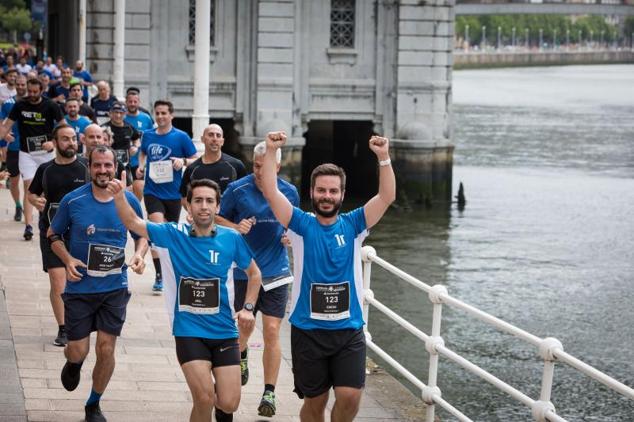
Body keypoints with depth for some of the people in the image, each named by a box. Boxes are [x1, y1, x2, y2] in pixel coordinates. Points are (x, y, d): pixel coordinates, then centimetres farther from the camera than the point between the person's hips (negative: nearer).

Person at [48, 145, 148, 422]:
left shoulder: (129, 201, -3)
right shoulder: (73, 201, -8)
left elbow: (141, 235, 12)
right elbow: (53, 235, 5)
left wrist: (139, 254, -9)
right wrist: (67, 259, -11)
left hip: (115, 288, 1)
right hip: (79, 288, -1)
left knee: (106, 350, 0)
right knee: (78, 351, 0)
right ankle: (73, 363, 40)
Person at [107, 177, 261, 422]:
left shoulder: (231, 239, -2)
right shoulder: (173, 235, -4)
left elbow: (254, 274, 12)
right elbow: (133, 222, -11)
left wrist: (248, 308, -1)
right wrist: (119, 196, -30)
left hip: (224, 331, 1)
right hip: (188, 331, -1)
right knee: (204, 398, -16)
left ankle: (221, 400, 35)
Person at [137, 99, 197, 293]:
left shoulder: (181, 137, -5)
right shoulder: (148, 135, 4)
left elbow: (195, 160, -1)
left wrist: (183, 161, -20)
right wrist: (140, 166, 5)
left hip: (173, 193, 0)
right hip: (152, 191, 0)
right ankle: (159, 276, -18)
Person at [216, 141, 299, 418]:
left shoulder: (290, 192, 1)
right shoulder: (237, 190, -7)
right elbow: (219, 219, 3)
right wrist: (236, 227, -17)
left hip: (276, 272, 1)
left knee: (272, 332, -6)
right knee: (244, 329, 8)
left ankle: (269, 393, 1)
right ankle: (240, 357, 45)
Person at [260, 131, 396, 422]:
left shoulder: (353, 225, 3)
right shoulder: (302, 224, 1)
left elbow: (387, 197, -8)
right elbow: (270, 192, -11)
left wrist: (384, 158, -21)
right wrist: (271, 151, -21)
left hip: (349, 331, 0)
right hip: (308, 330, 0)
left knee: (350, 396, -11)